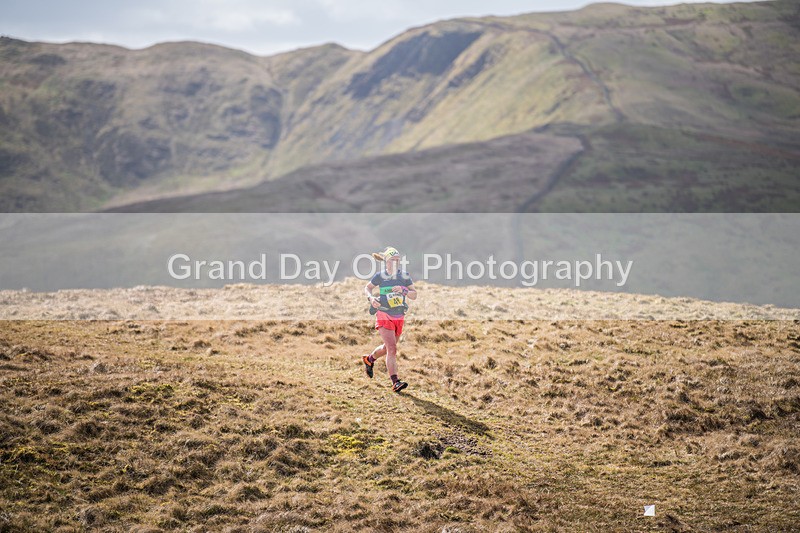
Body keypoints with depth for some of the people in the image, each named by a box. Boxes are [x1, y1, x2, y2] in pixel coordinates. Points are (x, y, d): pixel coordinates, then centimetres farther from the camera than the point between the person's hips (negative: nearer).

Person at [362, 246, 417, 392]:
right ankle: (395, 382, -17)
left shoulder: (404, 276, -2)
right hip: (384, 316, -4)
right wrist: (371, 298, -11)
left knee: (388, 347, 21)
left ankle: (369, 359, 50)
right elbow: (367, 288, 9)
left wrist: (404, 291, -23)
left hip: (399, 317, 4)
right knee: (392, 349, -16)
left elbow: (414, 295, -4)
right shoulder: (380, 276, -8)